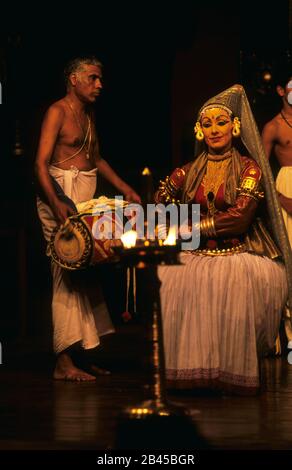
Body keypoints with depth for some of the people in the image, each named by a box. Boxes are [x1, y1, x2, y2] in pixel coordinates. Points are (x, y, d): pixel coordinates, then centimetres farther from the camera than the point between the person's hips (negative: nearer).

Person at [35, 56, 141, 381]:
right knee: (68, 273, -11)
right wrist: (56, 203, -27)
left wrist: (124, 188, 21)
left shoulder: (88, 113, 18)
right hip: (61, 194, -8)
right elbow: (41, 163, -16)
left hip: (86, 196, 8)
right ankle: (64, 363, -9)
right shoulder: (58, 111, -8)